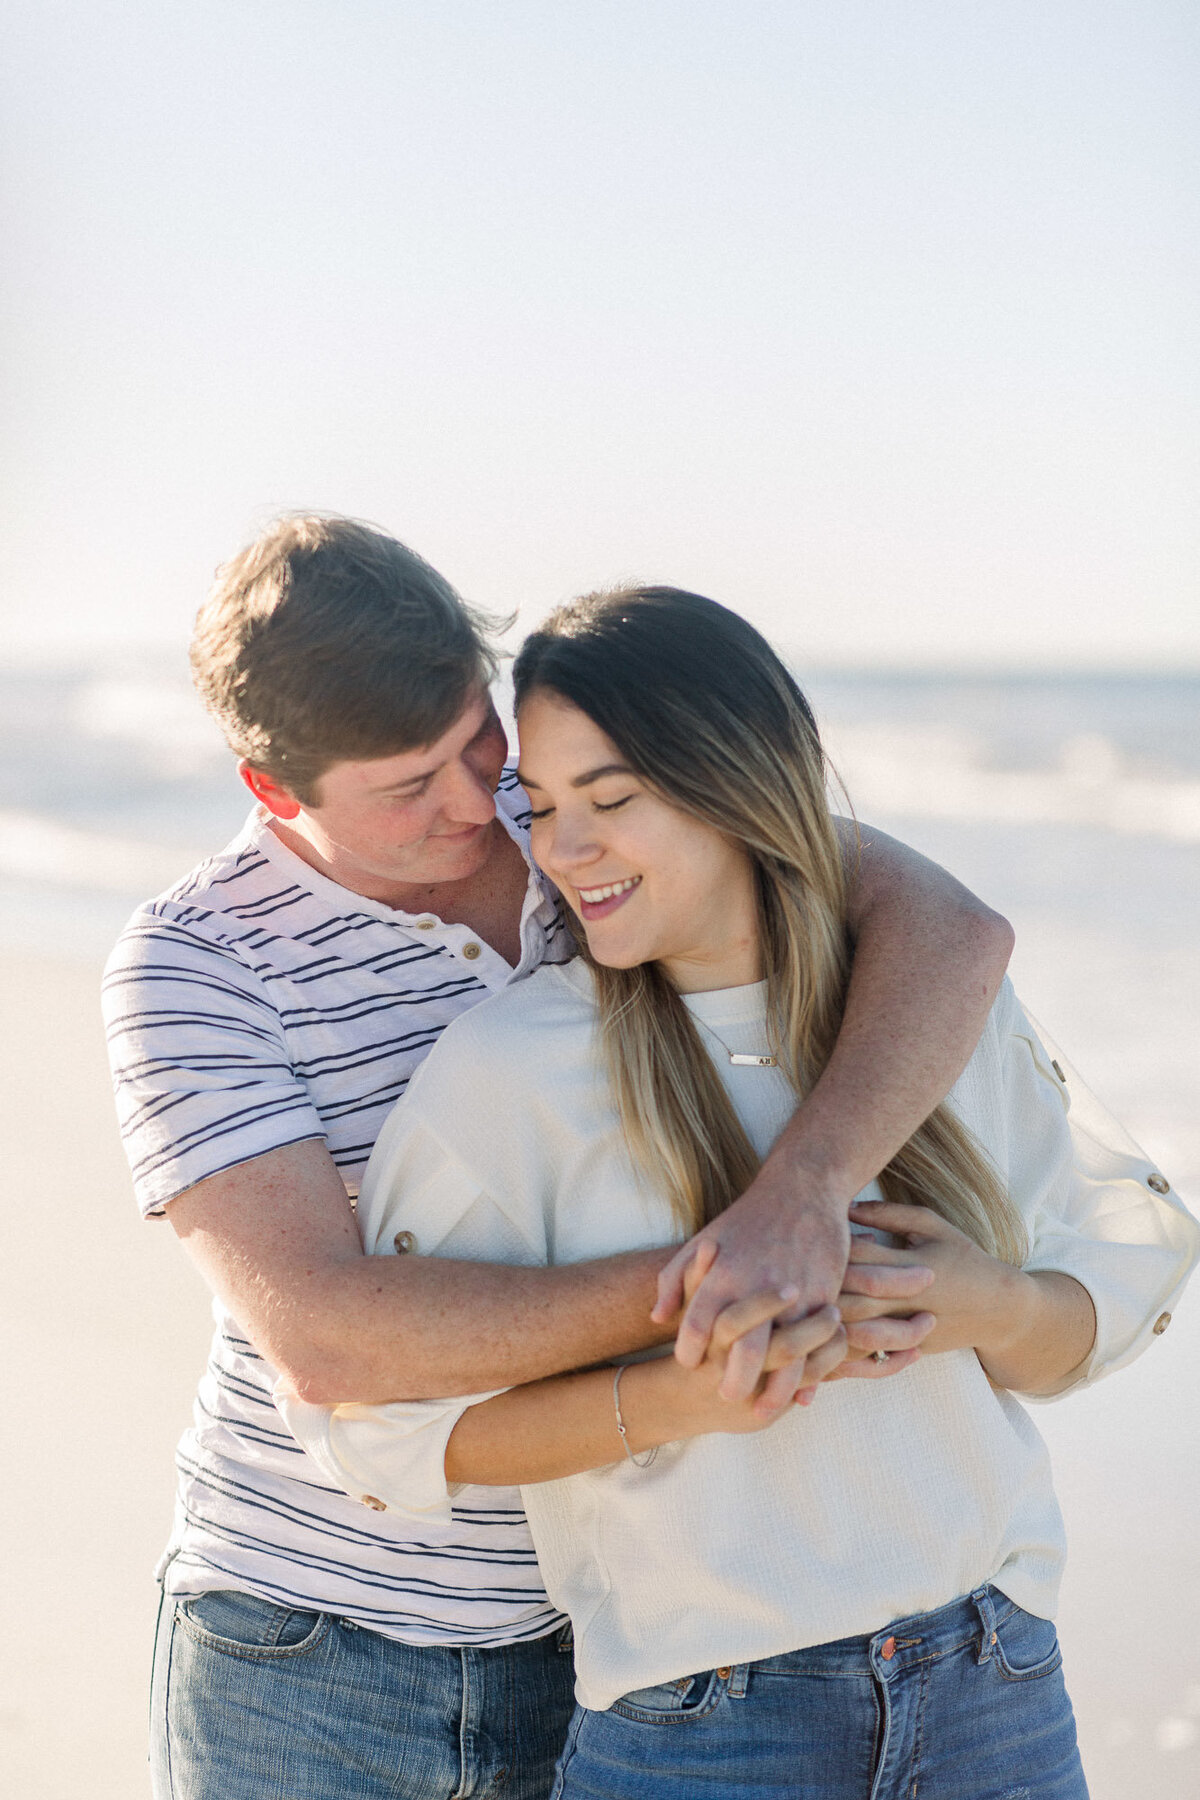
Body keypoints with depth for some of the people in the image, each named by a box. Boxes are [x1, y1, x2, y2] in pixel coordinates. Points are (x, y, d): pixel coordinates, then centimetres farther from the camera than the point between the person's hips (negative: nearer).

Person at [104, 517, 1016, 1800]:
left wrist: (798, 1190, -38)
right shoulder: (189, 964, -15)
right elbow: (323, 1337, -27)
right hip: (306, 1653, -2)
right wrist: (696, 1284, -35)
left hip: (595, 1645, 3)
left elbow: (947, 928, -20)